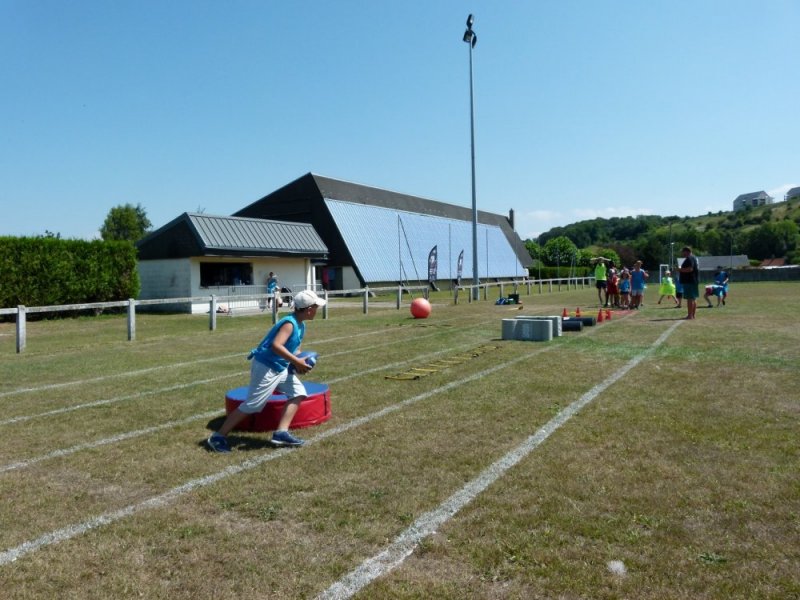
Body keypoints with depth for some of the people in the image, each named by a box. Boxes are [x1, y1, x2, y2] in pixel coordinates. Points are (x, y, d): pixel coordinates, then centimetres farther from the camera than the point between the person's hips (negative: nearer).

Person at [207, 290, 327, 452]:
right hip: (265, 367, -10)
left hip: (280, 368, 10)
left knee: (298, 392, 3)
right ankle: (218, 437, 7)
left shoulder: (300, 325, 8)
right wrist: (296, 361, -29)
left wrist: (300, 362, 0)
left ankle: (281, 433, 1)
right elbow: (276, 345, -34)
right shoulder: (289, 323, -21)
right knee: (251, 405, -4)